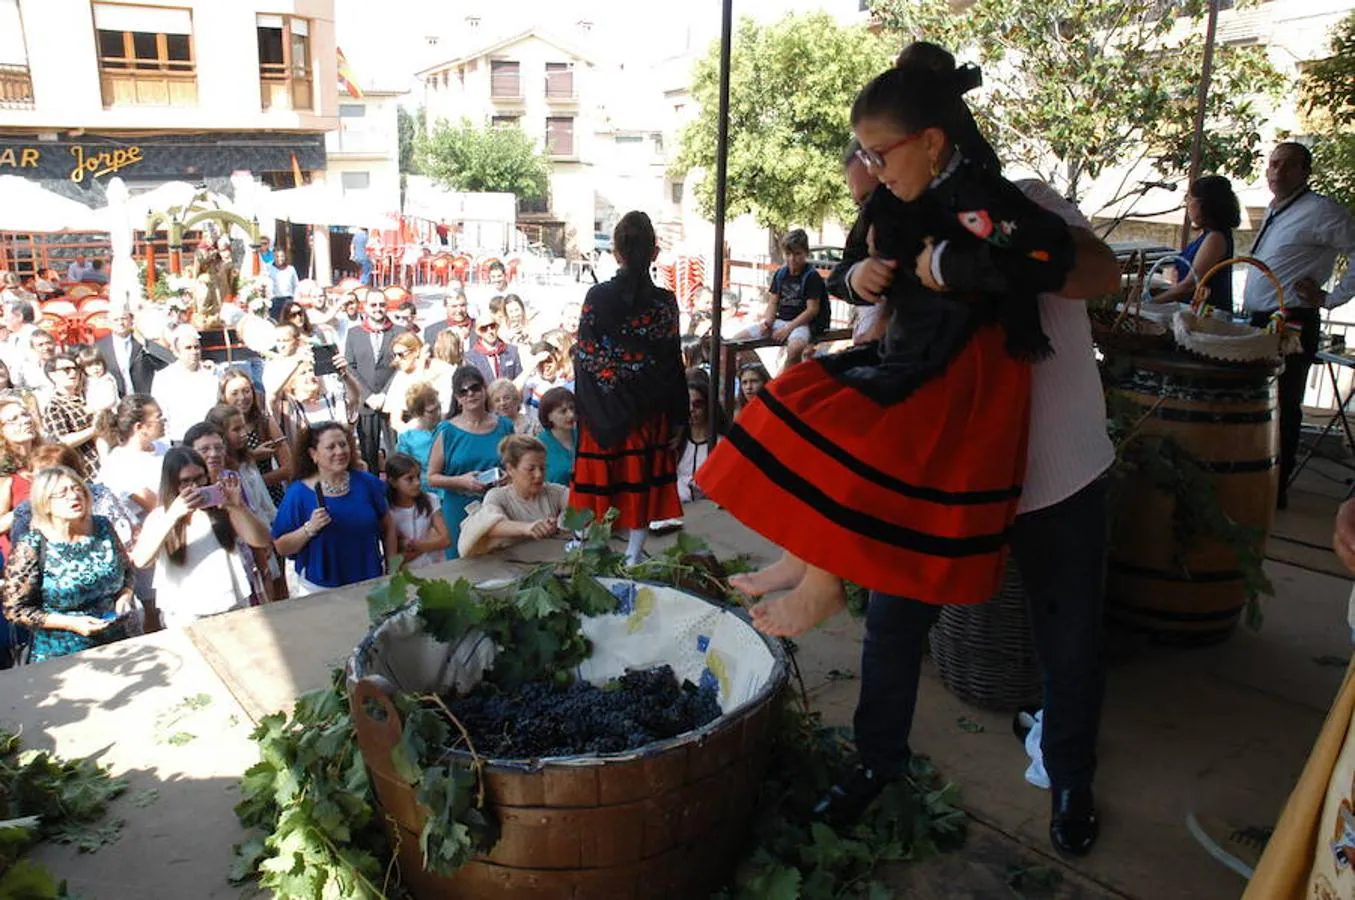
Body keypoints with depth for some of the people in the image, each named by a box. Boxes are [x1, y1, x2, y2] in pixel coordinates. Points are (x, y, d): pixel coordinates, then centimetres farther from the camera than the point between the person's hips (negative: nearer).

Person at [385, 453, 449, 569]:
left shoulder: (430, 500, 3)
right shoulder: (388, 511, -4)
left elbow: (445, 540, -3)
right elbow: (396, 558, -5)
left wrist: (414, 545, -12)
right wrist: (431, 542, -7)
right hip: (407, 572, -2)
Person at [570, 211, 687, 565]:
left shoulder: (597, 296, -8)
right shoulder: (665, 302, -6)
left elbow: (584, 358, -6)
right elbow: (673, 365, -3)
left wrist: (585, 411, 4)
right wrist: (677, 419, 4)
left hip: (603, 414, 0)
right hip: (648, 415, 1)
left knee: (599, 484, 9)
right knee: (642, 484, 10)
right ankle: (632, 559, 17)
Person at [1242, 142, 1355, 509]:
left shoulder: (1320, 211, -10)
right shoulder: (1274, 210, 17)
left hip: (1291, 326, -9)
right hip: (1260, 322, 9)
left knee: (1282, 407, -3)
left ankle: (1276, 489, 6)